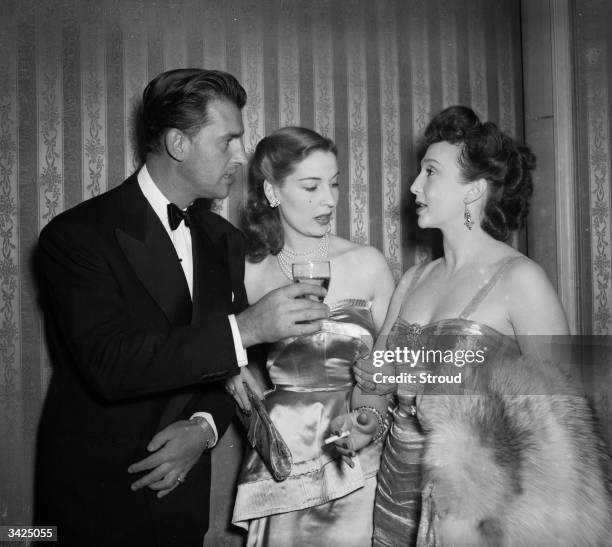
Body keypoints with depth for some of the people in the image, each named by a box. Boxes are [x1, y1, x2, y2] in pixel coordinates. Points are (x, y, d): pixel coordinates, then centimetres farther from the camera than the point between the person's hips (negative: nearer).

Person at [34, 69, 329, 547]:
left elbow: (233, 362, 8)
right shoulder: (77, 234, -15)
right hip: (93, 498, -5)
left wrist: (205, 426, -12)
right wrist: (244, 328, -32)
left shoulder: (225, 241, 5)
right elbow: (107, 365, -26)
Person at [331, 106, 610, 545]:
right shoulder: (414, 279, 4)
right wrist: (365, 421, -10)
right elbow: (376, 378, 8)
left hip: (478, 508, -5)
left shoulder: (519, 279, -13)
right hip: (397, 498, 5)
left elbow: (558, 415, -11)